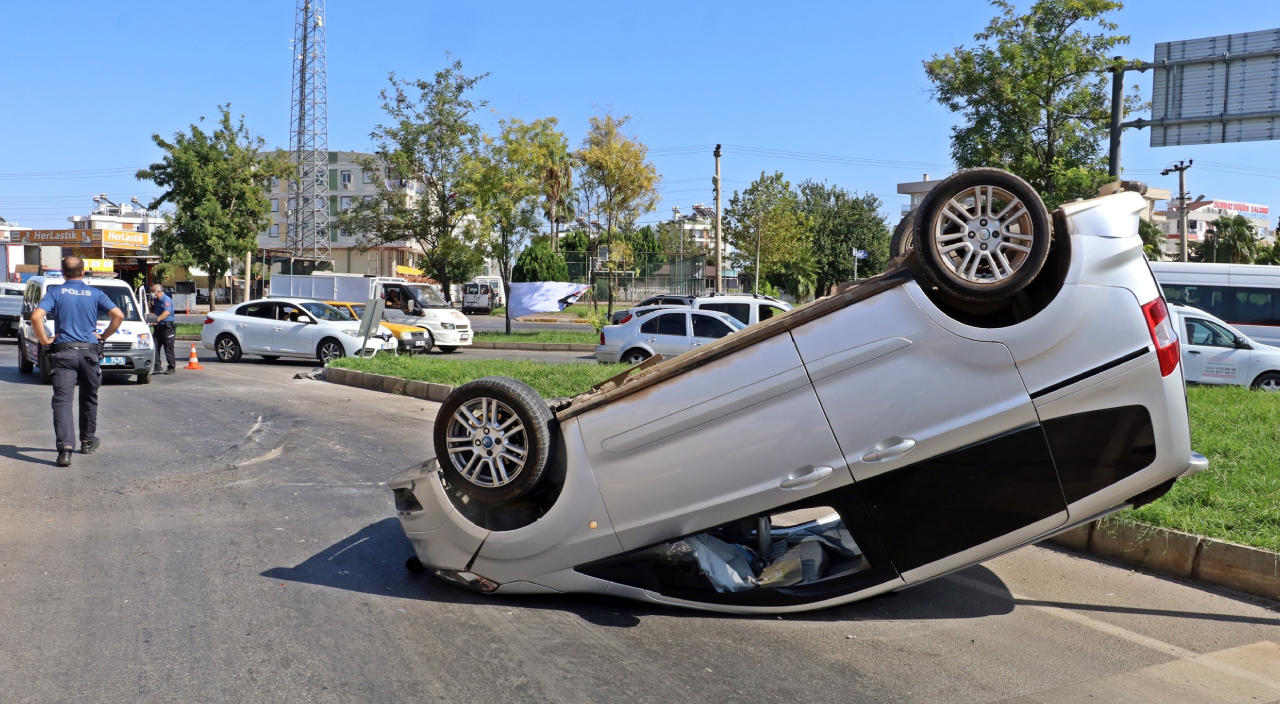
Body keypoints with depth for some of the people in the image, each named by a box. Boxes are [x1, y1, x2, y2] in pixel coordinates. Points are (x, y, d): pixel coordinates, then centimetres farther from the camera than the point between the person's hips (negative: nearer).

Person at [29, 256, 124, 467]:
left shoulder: (55, 292, 1)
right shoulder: (95, 294, 4)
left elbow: (36, 317, -13)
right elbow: (119, 316, -5)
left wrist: (44, 340, -2)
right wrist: (104, 335, 7)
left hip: (64, 352, -2)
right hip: (89, 352, 2)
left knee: (62, 400, -6)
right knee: (89, 398, 19)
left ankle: (65, 448, -20)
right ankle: (88, 441, 31)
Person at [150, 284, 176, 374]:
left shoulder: (166, 300, -12)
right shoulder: (155, 300, 15)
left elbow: (167, 312, -27)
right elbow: (153, 312, 27)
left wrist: (157, 319, -41)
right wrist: (151, 306, 5)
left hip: (167, 327, -8)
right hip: (158, 327, 8)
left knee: (168, 349, -3)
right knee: (155, 347, 1)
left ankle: (171, 368, 6)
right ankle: (157, 368, 4)